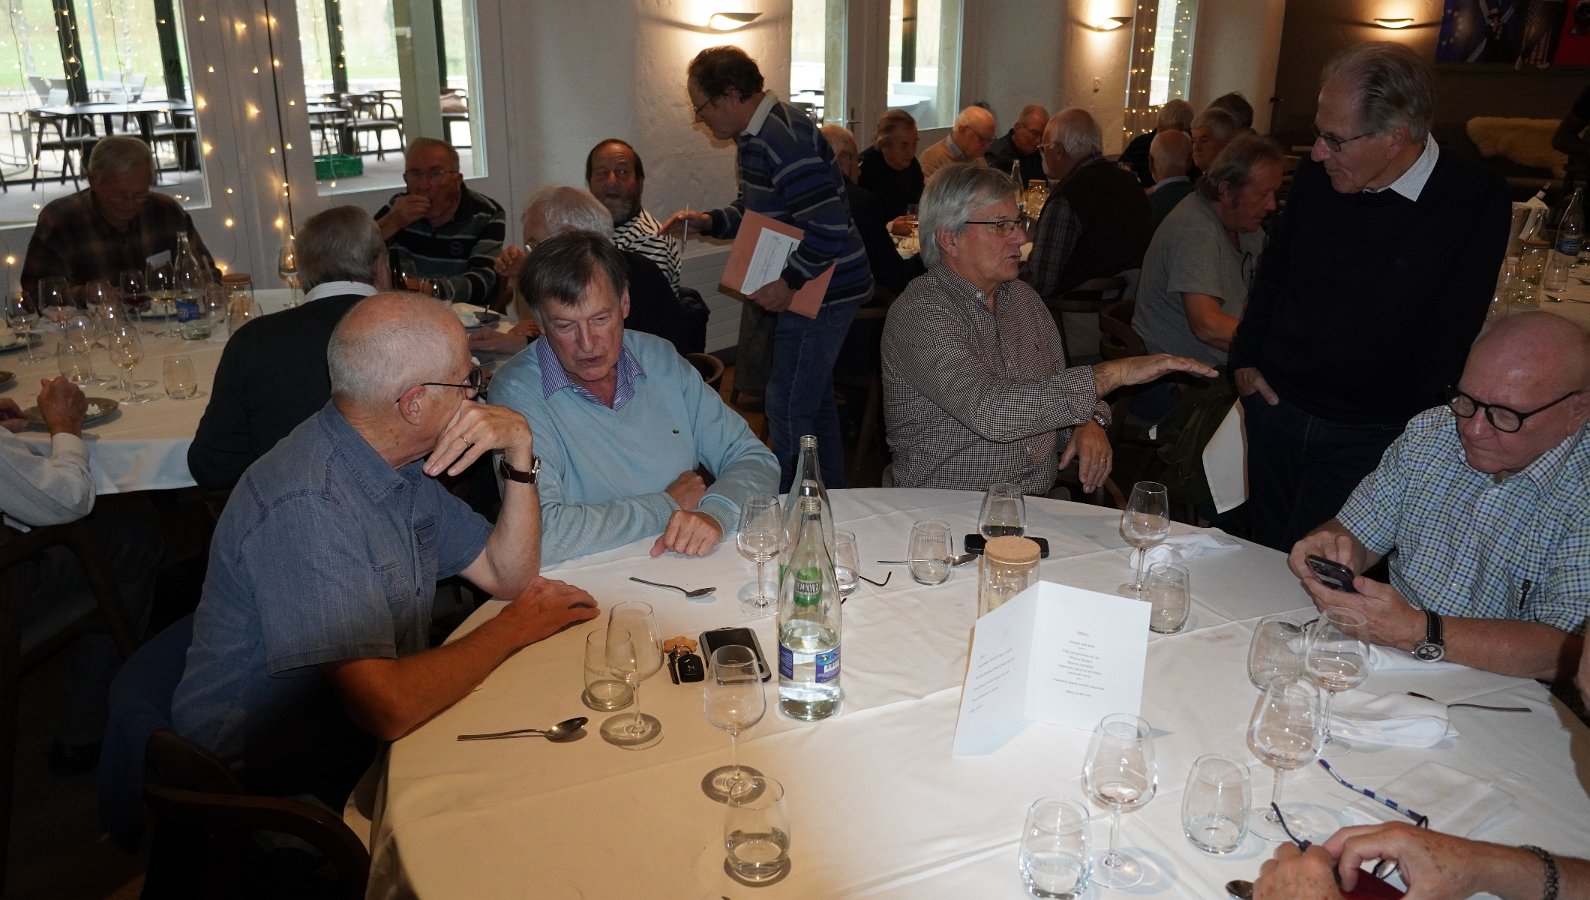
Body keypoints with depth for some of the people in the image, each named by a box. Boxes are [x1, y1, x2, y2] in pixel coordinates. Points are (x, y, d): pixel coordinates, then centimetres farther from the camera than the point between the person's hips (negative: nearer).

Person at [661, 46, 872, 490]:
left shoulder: (783, 140, -24)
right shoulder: (756, 135, 10)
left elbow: (830, 230, -29)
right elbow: (754, 213, 22)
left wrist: (789, 282, -20)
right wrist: (707, 221, 5)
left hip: (823, 290, -11)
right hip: (810, 288, 11)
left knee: (787, 408, -5)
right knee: (815, 402, 20)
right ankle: (830, 497, 34)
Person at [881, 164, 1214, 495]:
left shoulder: (1023, 297, 12)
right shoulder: (918, 313, -16)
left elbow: (1059, 390, 19)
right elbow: (989, 411, -30)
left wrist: (1089, 422, -4)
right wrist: (1110, 374, -27)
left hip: (1040, 503, 7)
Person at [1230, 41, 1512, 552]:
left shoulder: (1477, 201, -14)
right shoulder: (1316, 177, -3)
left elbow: (1450, 337, -11)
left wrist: (1411, 428, -12)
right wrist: (1246, 356, 5)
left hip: (1370, 433, -4)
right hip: (1275, 407, 4)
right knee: (1264, 553, 16)